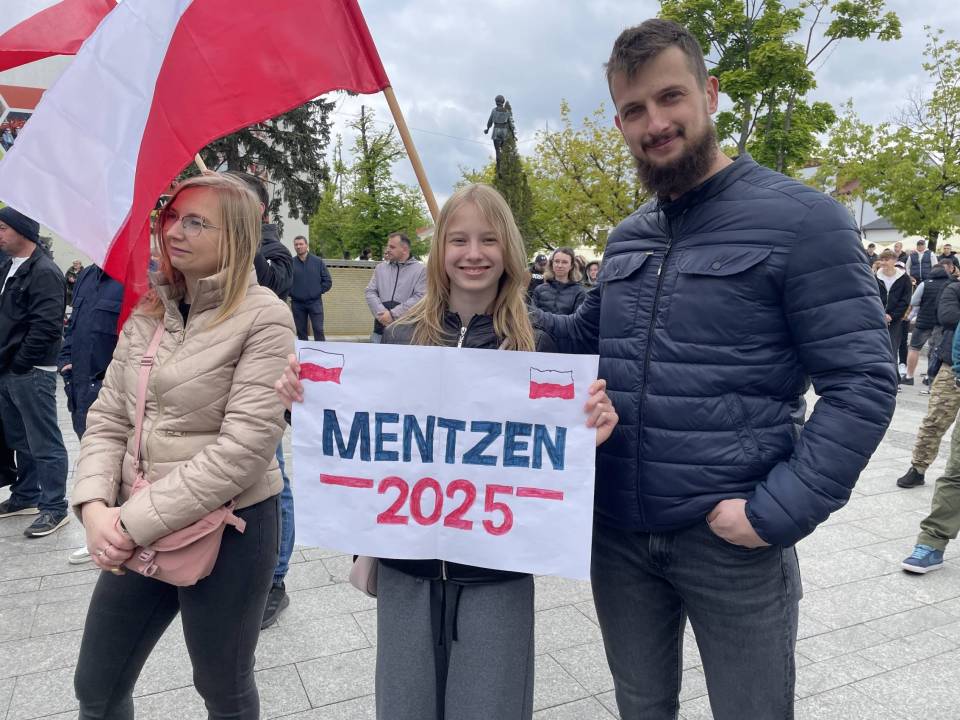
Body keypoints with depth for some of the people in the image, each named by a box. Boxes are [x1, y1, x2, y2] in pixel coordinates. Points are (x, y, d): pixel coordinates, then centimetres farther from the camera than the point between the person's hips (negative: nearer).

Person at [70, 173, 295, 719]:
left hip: (229, 529, -6)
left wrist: (138, 521, -18)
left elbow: (243, 448, -21)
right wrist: (94, 505, -10)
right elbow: (108, 419, 7)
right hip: (138, 533, 6)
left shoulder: (264, 318, -15)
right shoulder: (149, 312, 5)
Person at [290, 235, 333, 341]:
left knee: (318, 330, -4)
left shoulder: (318, 261, 2)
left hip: (315, 302, -1)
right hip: (297, 303, 1)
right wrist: (291, 293, -5)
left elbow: (328, 281, 4)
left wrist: (318, 291, -1)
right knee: (301, 332, 9)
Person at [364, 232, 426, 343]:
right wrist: (382, 313, -10)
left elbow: (419, 297, -9)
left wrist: (393, 314, -14)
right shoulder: (380, 268, 15)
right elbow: (370, 292, 8)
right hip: (380, 327, 4)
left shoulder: (420, 270, 2)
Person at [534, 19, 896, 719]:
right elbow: (583, 339, 19)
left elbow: (863, 382, -13)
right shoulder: (626, 238, 9)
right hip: (618, 535, 5)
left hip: (733, 541, -5)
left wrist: (779, 511, -20)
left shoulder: (800, 218, -10)